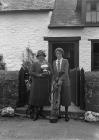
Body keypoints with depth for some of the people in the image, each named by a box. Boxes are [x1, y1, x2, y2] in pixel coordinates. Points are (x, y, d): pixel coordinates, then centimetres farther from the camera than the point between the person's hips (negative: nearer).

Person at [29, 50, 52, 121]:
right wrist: (39, 75, -16)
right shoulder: (35, 64, 3)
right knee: (36, 97, -6)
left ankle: (41, 111, 20)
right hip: (37, 83, -3)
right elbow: (31, 72, -4)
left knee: (43, 97, 4)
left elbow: (51, 72, 10)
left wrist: (48, 72, -12)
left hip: (45, 83, 3)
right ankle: (35, 114, -1)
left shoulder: (47, 64, 13)